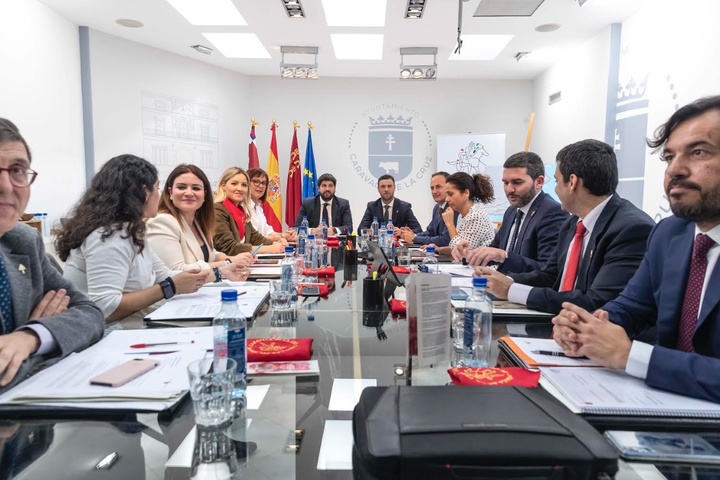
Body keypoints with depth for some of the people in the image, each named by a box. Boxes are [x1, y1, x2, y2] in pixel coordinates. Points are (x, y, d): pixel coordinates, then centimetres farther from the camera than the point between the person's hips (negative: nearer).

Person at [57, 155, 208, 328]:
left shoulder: (131, 231, 9)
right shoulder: (109, 236, -19)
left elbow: (163, 276, 15)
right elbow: (103, 308, -28)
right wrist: (170, 288, -24)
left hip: (125, 332, 9)